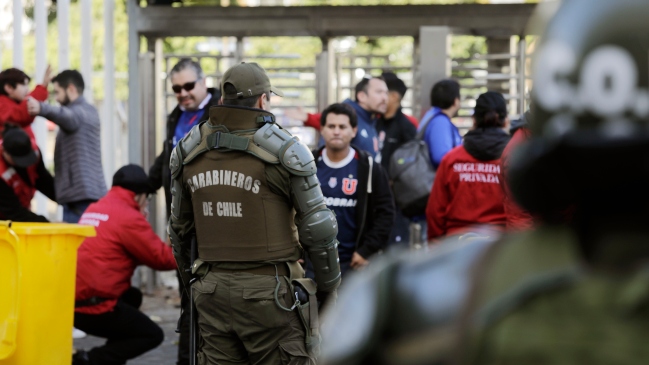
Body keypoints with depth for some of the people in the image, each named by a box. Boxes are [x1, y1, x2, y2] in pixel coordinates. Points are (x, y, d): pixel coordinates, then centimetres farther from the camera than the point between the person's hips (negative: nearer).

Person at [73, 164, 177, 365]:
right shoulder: (129, 217, -10)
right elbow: (161, 258, -5)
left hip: (71, 300, 9)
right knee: (153, 335, 4)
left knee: (132, 297, 30)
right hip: (94, 306, -9)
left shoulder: (93, 209, 15)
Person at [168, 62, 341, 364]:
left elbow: (180, 227, 16)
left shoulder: (188, 152, 8)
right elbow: (317, 226, -7)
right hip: (268, 289, -5)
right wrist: (328, 286, 5)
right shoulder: (283, 151, -8)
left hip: (212, 289, 5)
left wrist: (188, 281, 28)